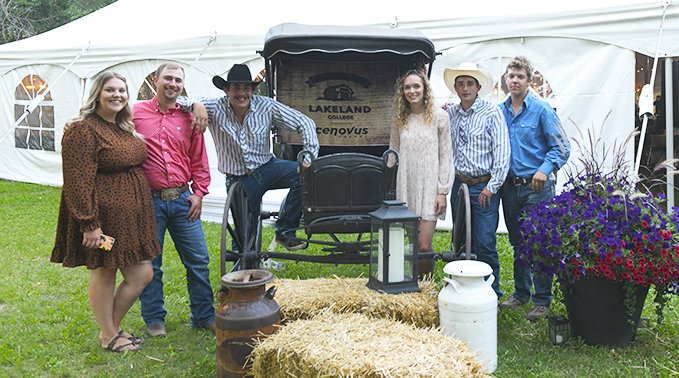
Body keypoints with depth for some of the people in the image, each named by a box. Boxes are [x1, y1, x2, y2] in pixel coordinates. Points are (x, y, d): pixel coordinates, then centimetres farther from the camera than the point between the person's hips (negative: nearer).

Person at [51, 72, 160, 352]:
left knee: (142, 274, 11)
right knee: (104, 274, 6)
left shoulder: (125, 128, 14)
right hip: (104, 216, -9)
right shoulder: (83, 130, -14)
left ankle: (112, 327, 30)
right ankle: (108, 337, 24)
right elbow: (78, 181, -19)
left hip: (131, 216, 9)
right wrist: (89, 223, -22)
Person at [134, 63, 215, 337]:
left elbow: (199, 160, 12)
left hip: (182, 200, 3)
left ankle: (204, 316, 21)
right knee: (149, 264, 8)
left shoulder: (189, 118, 9)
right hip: (148, 201, -3)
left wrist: (199, 193, 4)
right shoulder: (136, 114, 0)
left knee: (198, 260, 7)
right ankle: (154, 319, 24)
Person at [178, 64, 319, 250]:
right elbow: (180, 102, -20)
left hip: (267, 167, 1)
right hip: (238, 179, 0)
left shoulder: (266, 106, -12)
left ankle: (284, 231, -13)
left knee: (303, 174, -27)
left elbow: (304, 123, -9)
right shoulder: (215, 108, -13)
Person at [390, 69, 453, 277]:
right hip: (406, 188, 3)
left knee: (424, 246, -7)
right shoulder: (400, 119, 9)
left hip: (429, 187, -3)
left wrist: (442, 192, -6)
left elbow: (446, 155, -1)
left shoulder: (439, 116, 0)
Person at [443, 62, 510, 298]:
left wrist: (491, 187, -12)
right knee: (461, 242, 12)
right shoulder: (450, 113, 9)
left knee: (485, 244, -6)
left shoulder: (491, 112, -5)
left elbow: (502, 152, -9)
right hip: (459, 185, 6)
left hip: (484, 187, -5)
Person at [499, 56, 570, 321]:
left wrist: (544, 169, -21)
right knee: (518, 243, 14)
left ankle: (542, 300, 9)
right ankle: (521, 293, 28)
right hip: (510, 187, 5)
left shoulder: (541, 110, -5)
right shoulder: (499, 111, 8)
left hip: (537, 187, -5)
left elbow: (561, 148, -7)